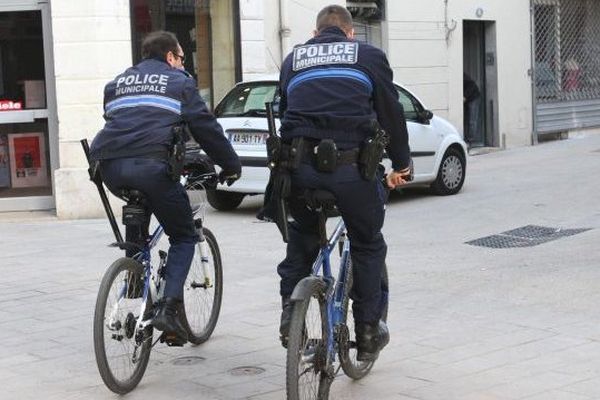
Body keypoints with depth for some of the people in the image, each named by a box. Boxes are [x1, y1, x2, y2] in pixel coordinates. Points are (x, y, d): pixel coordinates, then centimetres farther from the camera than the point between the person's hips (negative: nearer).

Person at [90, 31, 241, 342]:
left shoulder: (118, 82, 30)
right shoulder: (178, 81, 14)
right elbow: (205, 127, 11)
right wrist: (231, 164, 19)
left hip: (110, 166, 6)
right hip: (151, 165, -5)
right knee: (184, 237, 9)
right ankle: (168, 309, -9)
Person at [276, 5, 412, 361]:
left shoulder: (293, 60, 23)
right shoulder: (369, 56, 14)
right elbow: (392, 114, 14)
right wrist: (401, 164, 25)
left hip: (301, 167, 3)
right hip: (351, 167, -2)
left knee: (302, 237, 28)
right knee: (368, 245, 17)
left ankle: (290, 317, 21)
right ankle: (368, 332, 21)